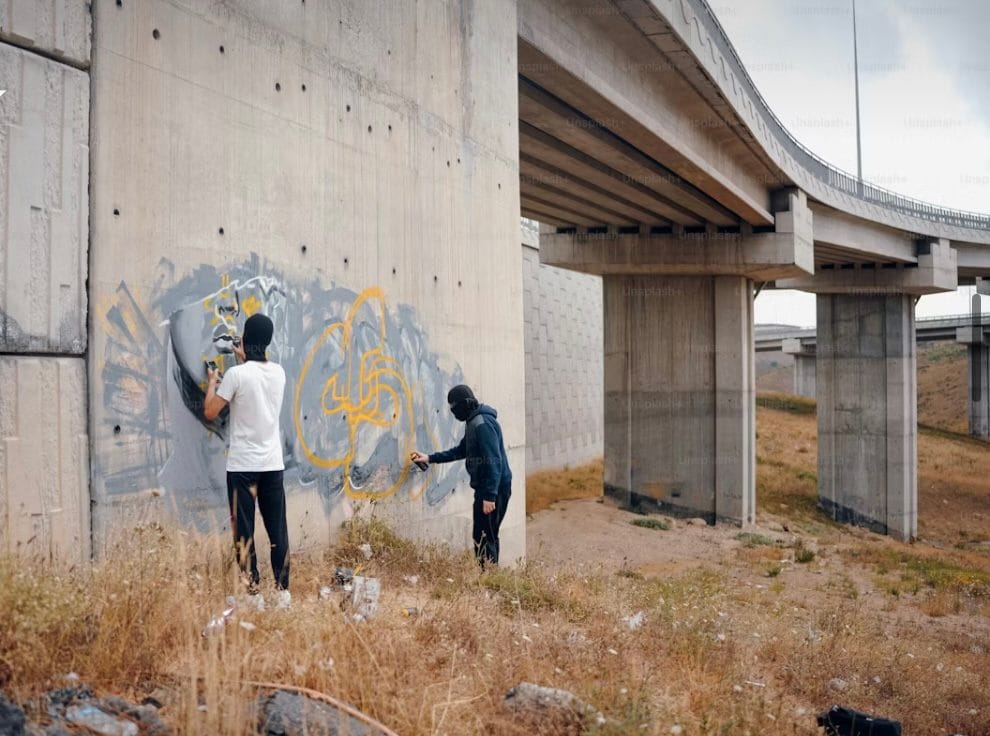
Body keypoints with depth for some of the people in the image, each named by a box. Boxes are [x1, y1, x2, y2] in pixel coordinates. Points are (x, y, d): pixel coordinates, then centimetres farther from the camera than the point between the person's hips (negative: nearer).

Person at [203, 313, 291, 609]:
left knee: (244, 533, 2)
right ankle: (282, 592, 10)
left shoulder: (236, 374, -12)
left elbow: (210, 412, -5)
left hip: (243, 465, -4)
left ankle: (253, 595, 1)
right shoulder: (278, 373, 4)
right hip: (273, 463, 5)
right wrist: (245, 361, 36)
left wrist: (212, 382, 10)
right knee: (278, 531, 8)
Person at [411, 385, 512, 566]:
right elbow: (461, 450, 28)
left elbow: (494, 461, -23)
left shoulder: (483, 424, -18)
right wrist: (430, 458, 25)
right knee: (488, 536, 13)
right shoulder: (474, 423, 15)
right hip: (486, 487, 10)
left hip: (494, 488, -10)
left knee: (483, 537, -8)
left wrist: (490, 495, -26)